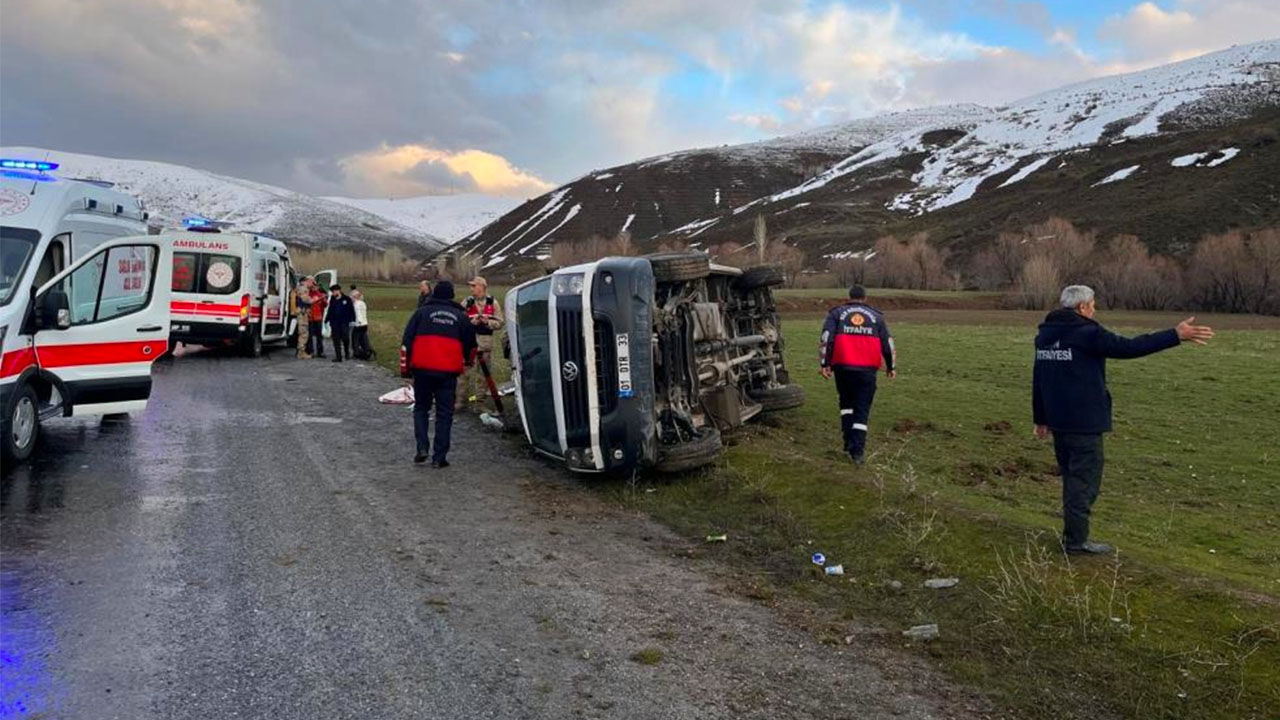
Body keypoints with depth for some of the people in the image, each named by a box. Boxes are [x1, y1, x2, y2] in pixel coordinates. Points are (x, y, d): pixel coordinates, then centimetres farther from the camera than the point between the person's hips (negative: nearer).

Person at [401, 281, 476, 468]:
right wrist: (467, 362, 37)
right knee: (444, 414, 6)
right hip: (448, 372, 0)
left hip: (422, 369, 0)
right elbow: (470, 345, 18)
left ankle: (422, 447, 3)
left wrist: (404, 367, 9)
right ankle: (439, 457, 4)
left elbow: (407, 341, 3)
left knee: (421, 408, 17)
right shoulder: (461, 316, 10)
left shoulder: (422, 312, 6)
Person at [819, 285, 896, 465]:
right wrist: (891, 367, 24)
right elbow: (888, 343, 14)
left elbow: (826, 338, -3)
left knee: (846, 403, 20)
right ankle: (857, 451, -3)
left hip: (843, 367, 0)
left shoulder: (836, 313, 10)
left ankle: (849, 442, 15)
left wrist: (824, 364, -4)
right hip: (867, 369, 0)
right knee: (862, 409, 4)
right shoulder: (876, 316, 14)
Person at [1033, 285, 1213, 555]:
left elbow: (1037, 380, 16)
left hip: (1058, 421, 8)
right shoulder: (1086, 333, -14)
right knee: (1084, 478, -1)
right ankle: (1076, 539, 3)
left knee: (1072, 475, 18)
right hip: (1084, 422, -8)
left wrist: (1041, 419, 21)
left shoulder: (1044, 335, 11)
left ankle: (1073, 533, 25)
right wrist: (1176, 335, -11)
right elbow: (1129, 347, -17)